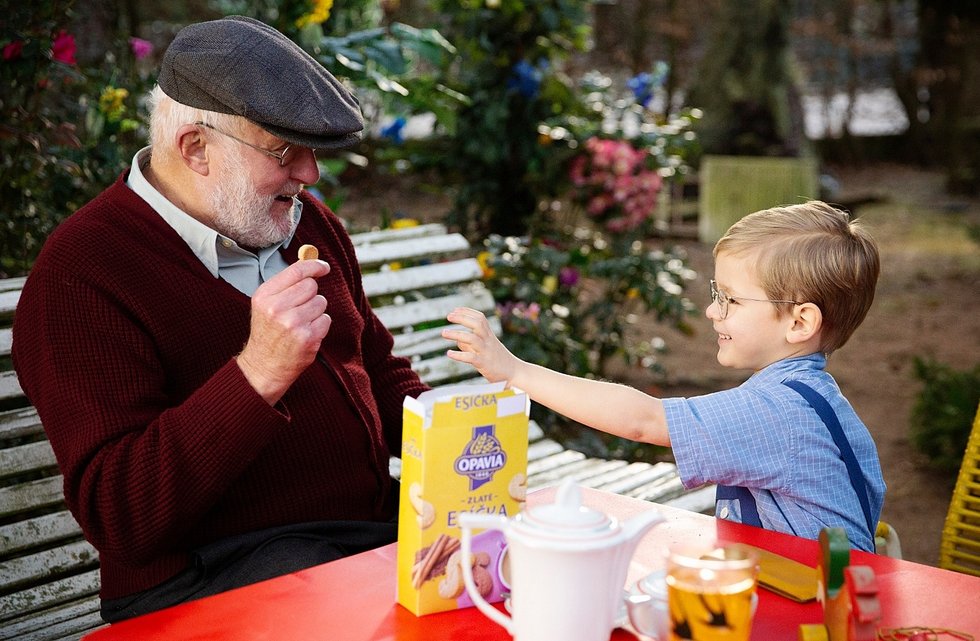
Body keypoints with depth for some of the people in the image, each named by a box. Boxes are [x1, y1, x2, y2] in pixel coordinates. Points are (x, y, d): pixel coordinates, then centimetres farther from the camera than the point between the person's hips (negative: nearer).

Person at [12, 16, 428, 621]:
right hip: (208, 567, -7)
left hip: (379, 523, 8)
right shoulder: (81, 275, -13)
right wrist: (258, 373, -29)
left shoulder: (308, 224, 12)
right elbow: (116, 518, -19)